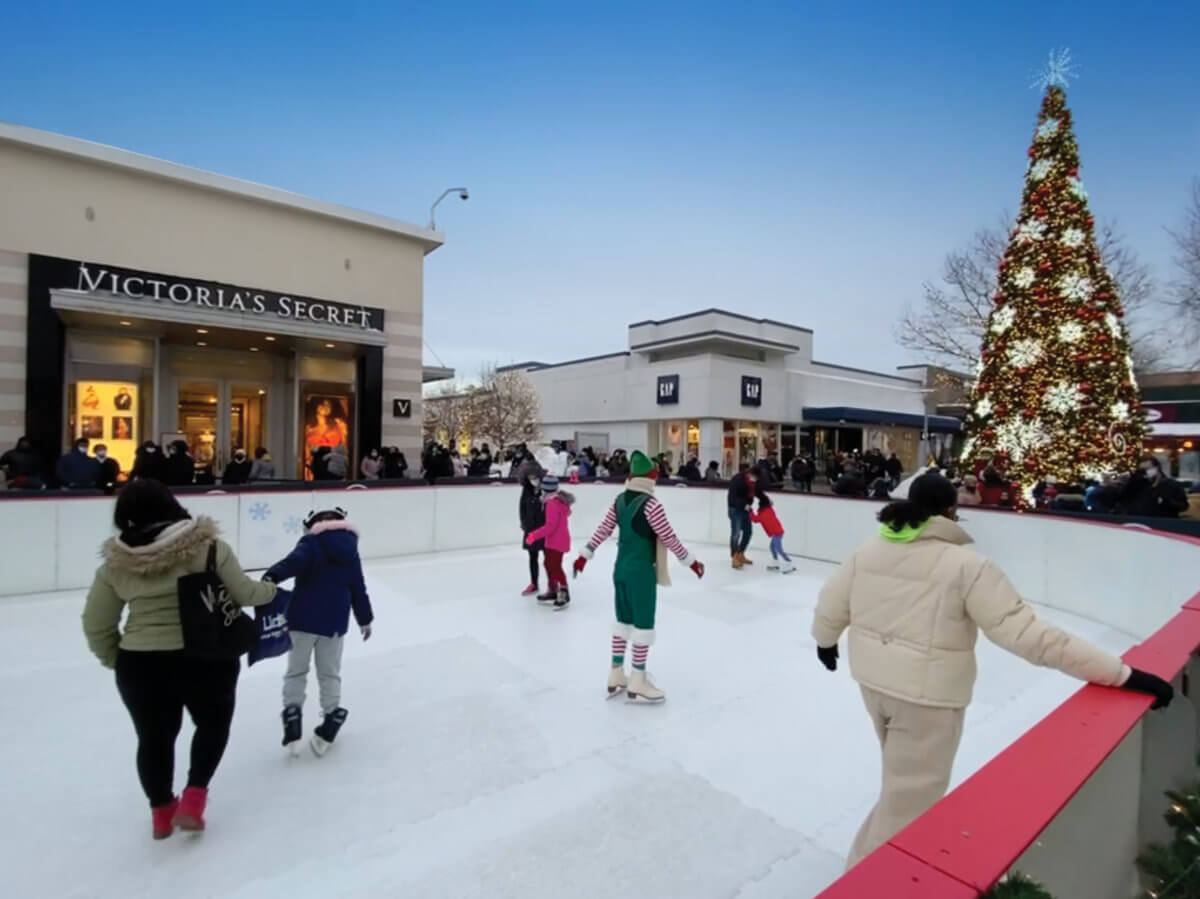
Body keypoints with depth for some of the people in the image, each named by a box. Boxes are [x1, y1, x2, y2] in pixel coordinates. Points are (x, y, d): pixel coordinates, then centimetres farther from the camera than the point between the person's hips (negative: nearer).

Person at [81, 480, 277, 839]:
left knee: (153, 737, 24)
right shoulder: (207, 545, -11)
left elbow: (96, 626, 5)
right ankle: (193, 798, 20)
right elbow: (243, 593, -5)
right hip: (205, 659, -2)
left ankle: (161, 811, 40)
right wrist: (270, 590, 15)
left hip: (140, 664, 3)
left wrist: (117, 659, 22)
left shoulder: (116, 563, -1)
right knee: (213, 723, 25)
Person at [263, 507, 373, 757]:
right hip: (335, 622, 3)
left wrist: (272, 577, -39)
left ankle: (292, 715, 5)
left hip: (304, 618, -3)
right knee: (330, 674, 16)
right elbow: (358, 589, 15)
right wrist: (365, 619, 24)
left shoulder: (311, 542, 0)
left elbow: (296, 560, -24)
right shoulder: (350, 550, 11)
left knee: (296, 671, 13)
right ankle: (330, 721, 18)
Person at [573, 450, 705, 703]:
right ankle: (637, 682, 14)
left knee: (623, 621, 18)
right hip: (642, 571, -7)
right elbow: (669, 538, -15)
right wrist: (692, 562, -4)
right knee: (643, 624, 4)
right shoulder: (650, 504, -18)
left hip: (620, 569, 8)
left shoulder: (619, 501, 3)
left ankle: (616, 676, 27)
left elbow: (603, 530, 7)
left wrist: (584, 555, 15)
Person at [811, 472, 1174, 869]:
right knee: (907, 801, 11)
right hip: (927, 695, -6)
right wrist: (1122, 674, -13)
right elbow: (1026, 633, -19)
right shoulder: (966, 564, -17)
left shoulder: (870, 549, -3)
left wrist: (825, 641, 23)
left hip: (873, 680, 6)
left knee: (905, 780, 31)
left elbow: (830, 606, 3)